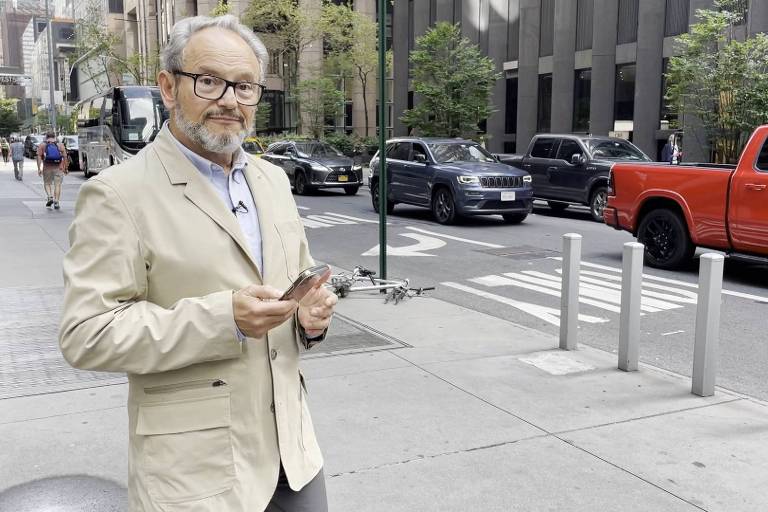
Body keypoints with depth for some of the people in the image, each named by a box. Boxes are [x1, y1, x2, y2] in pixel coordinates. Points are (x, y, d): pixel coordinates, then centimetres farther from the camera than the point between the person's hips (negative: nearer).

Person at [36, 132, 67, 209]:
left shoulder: (42, 145, 7)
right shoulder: (60, 144, 7)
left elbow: (39, 156, -2)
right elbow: (65, 156, 1)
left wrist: (39, 168, -3)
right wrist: (65, 168, 4)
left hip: (47, 167, 0)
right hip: (58, 168, 0)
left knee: (47, 183, 15)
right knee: (57, 184, 1)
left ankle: (50, 197, -6)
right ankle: (56, 202, -5)